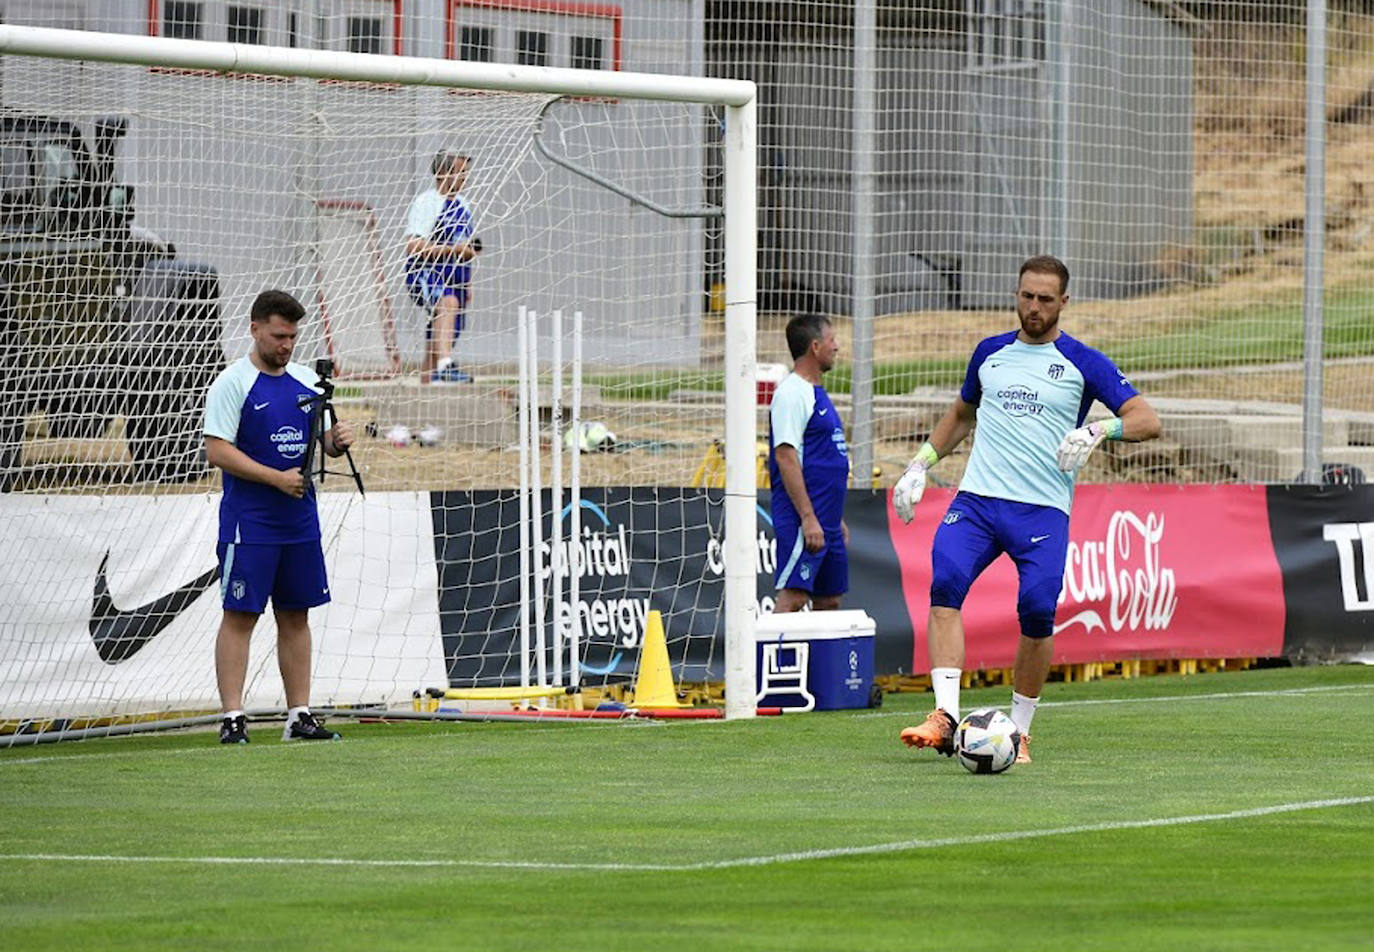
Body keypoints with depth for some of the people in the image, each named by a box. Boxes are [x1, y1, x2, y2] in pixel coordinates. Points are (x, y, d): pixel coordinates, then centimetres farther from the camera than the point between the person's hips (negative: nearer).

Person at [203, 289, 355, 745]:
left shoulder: (306, 381, 12)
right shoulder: (233, 383, -8)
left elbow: (320, 440, 20)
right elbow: (217, 451, -15)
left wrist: (337, 441, -5)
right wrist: (277, 478, -19)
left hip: (300, 520, 6)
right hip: (249, 522, -6)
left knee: (296, 617, 9)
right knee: (239, 615, -6)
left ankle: (299, 715, 14)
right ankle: (232, 718, -6)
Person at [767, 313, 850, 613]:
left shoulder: (816, 393, 19)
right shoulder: (792, 394, -12)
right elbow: (785, 457, -19)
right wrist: (808, 518, -23)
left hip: (824, 522, 10)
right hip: (803, 523, -10)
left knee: (829, 601, 10)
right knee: (792, 597, -14)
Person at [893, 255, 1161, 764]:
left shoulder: (1082, 363, 4)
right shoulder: (990, 353, 16)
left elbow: (1147, 420, -3)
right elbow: (961, 414, 33)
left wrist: (1099, 429, -22)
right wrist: (920, 465, 23)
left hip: (1043, 510, -2)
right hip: (976, 498, 2)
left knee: (1037, 609, -16)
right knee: (945, 583, -23)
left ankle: (1019, 731, 4)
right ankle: (946, 718, -29)